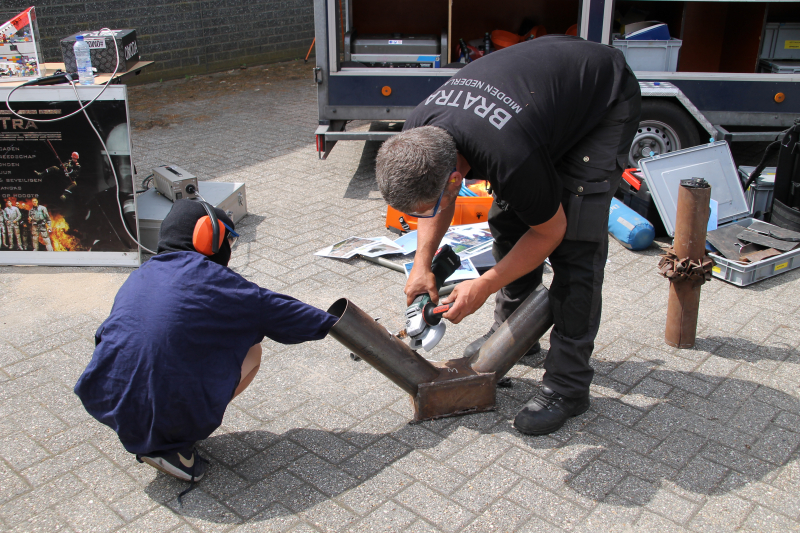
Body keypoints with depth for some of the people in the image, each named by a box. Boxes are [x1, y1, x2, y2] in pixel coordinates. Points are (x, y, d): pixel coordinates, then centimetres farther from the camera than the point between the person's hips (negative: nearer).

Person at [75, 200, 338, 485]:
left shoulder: (138, 276, 11)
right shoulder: (209, 277, -5)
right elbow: (272, 309, 1)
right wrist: (330, 323, 14)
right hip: (172, 413, -6)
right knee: (250, 350, 10)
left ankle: (148, 439, 16)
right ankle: (172, 446, 4)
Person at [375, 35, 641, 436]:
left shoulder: (510, 158, -42)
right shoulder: (418, 133, -20)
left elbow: (550, 231, -22)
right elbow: (437, 195, 2)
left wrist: (483, 287, -18)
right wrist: (422, 264, -8)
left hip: (607, 100, -7)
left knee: (574, 244, -15)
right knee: (506, 223, 6)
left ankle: (568, 385, -7)